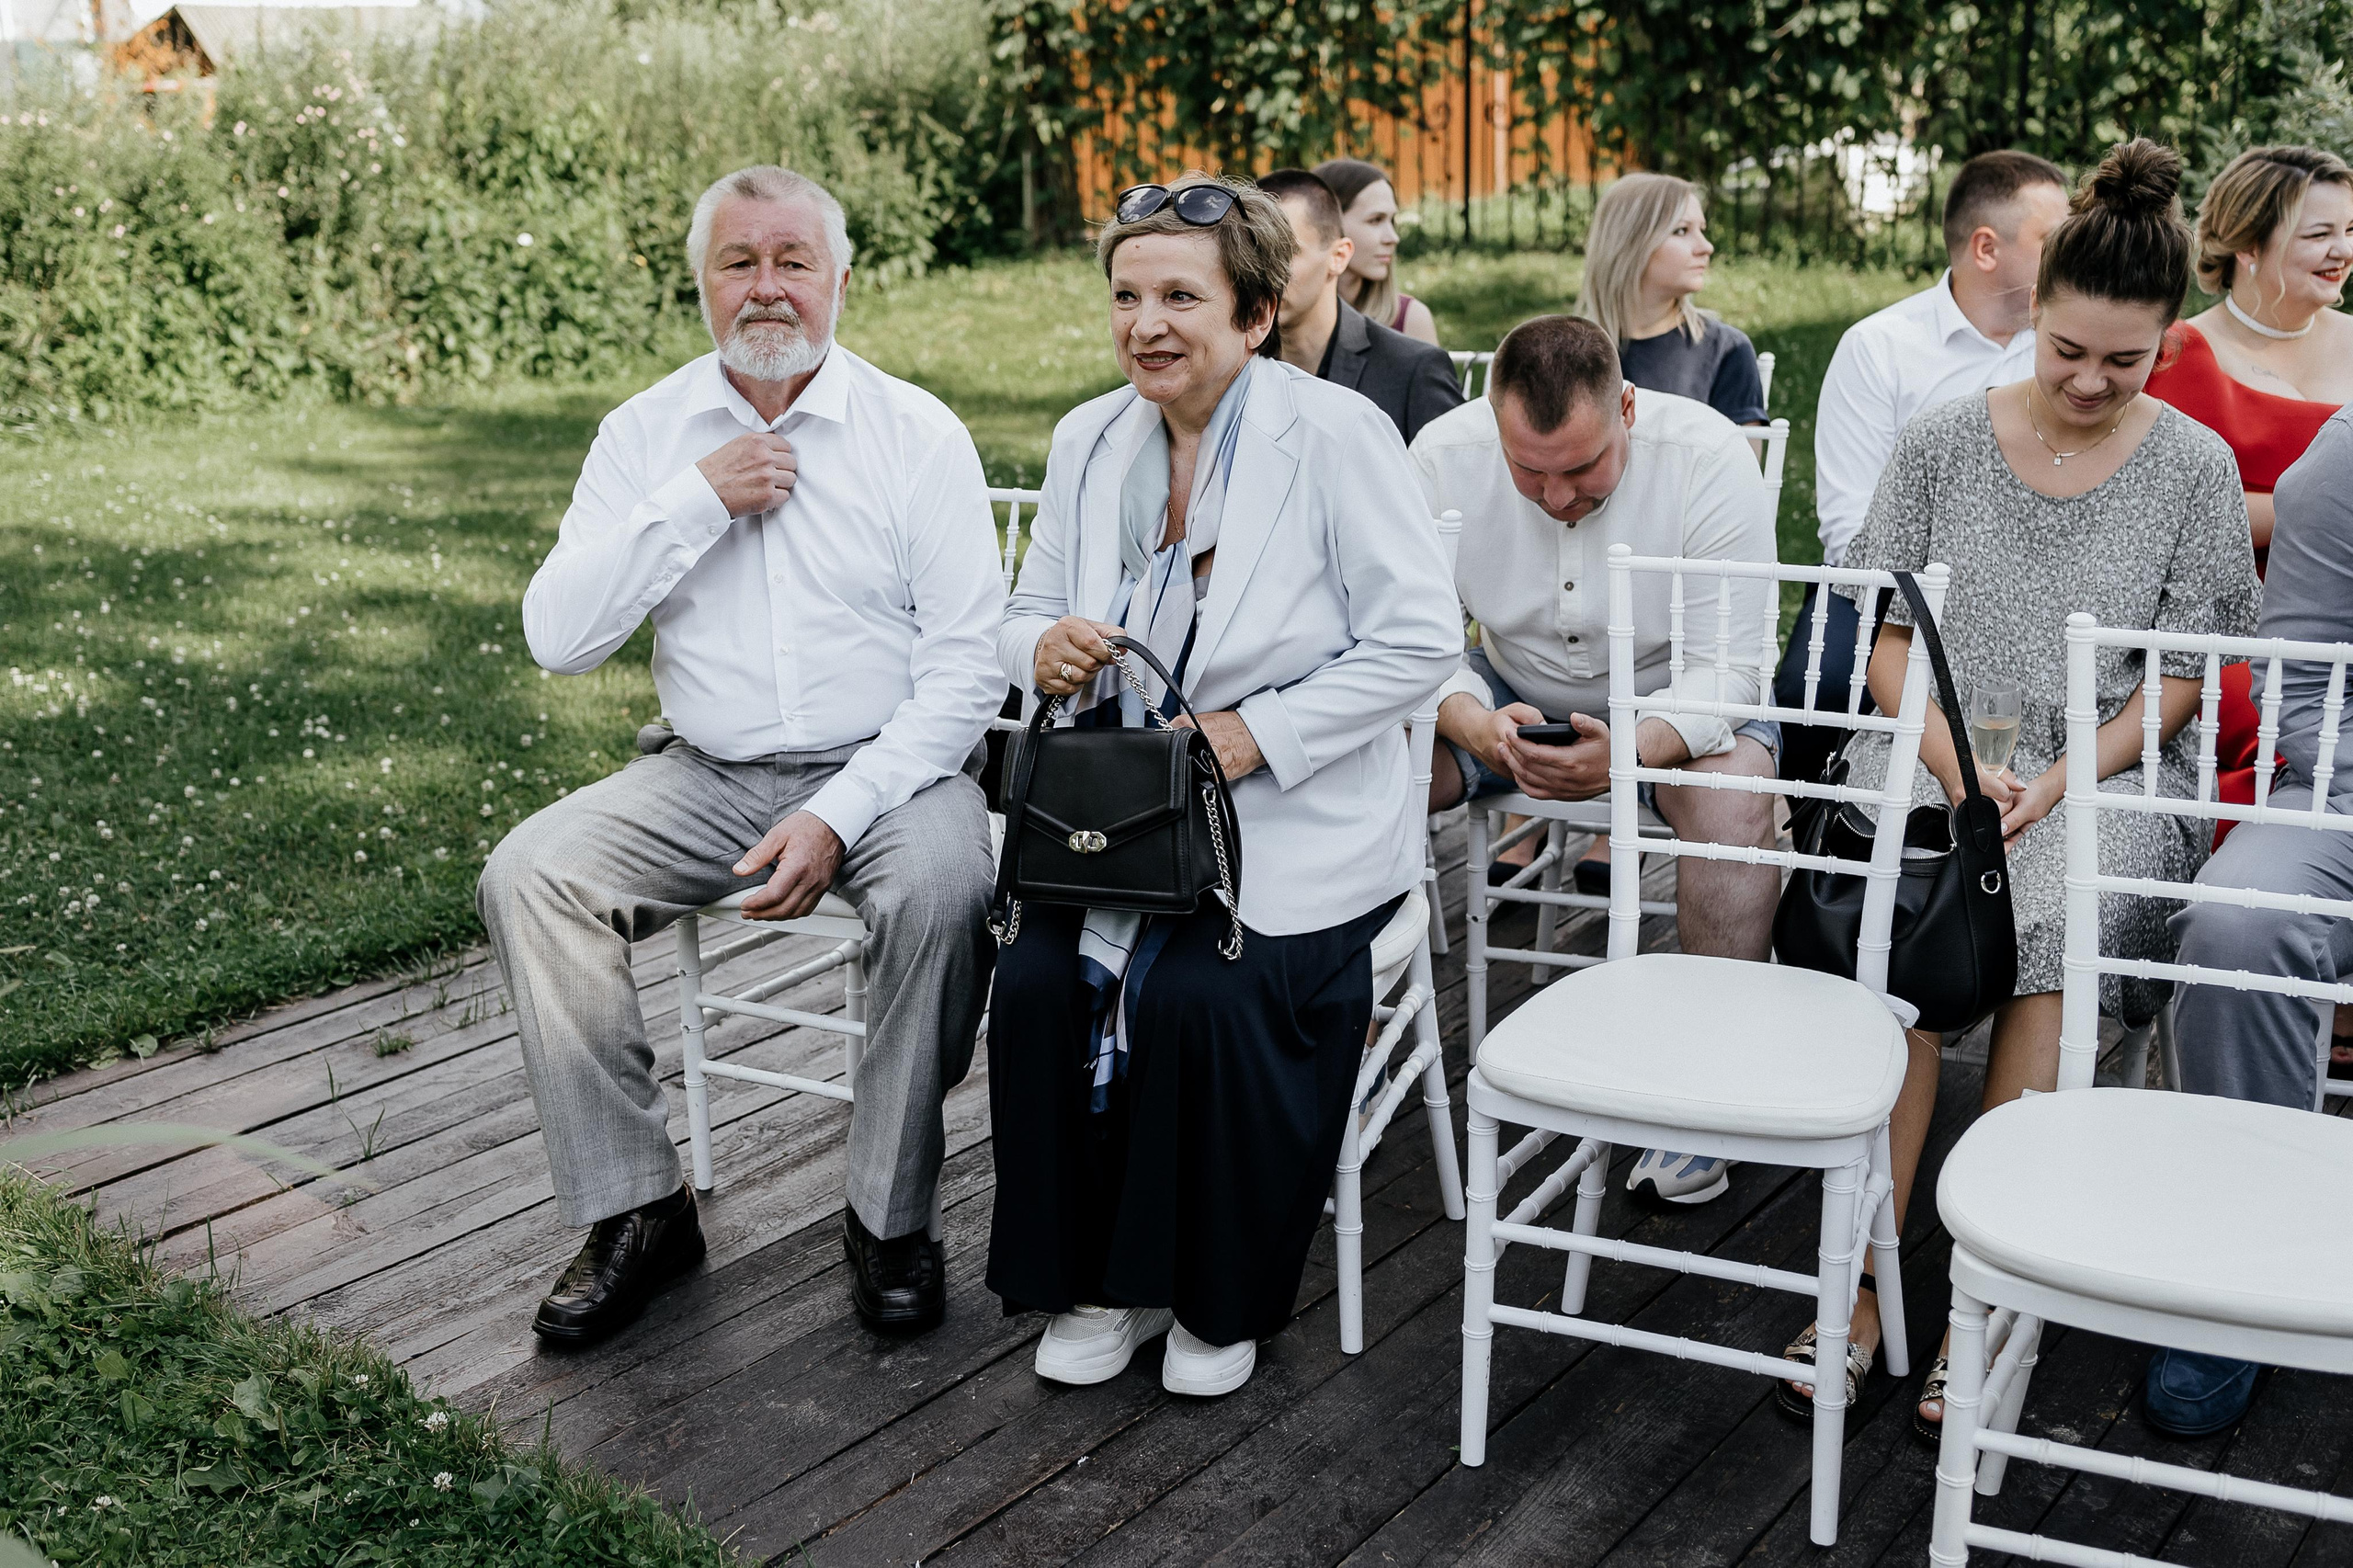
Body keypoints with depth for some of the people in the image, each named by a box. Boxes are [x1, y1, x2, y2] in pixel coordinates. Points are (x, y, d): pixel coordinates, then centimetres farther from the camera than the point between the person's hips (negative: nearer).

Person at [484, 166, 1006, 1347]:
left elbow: (964, 669, -8)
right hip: (704, 776, 3)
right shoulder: (646, 434, 5)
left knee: (943, 890, -33)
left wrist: (839, 817, -20)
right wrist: (694, 503, -14)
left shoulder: (917, 433, -3)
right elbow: (555, 638, -5)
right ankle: (634, 1208, -7)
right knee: (528, 876, -19)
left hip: (883, 767, -3)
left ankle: (891, 1215, -13)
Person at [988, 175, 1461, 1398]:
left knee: (1206, 997, -27)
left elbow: (1419, 641, -12)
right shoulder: (1087, 440, 8)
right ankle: (1100, 1280, 4)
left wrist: (1254, 735, -19)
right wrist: (1044, 647, -9)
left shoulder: (1335, 435, -10)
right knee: (1037, 979, -19)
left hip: (1294, 815, -5)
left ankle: (1222, 1297, 0)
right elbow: (1032, 612, 17)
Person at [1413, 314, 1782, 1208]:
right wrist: (1474, 724, -38)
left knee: (1736, 793, -34)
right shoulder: (1444, 455, -18)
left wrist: (1630, 754, -44)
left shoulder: (1708, 455, -25)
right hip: (1513, 693, 2)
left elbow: (1731, 663, -25)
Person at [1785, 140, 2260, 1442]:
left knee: (2055, 929, -33)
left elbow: (2181, 677, 4)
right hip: (1930, 754, 1)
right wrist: (1954, 760, -10)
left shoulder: (2194, 467, 4)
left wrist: (2055, 784, -11)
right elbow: (1884, 628, 7)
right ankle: (1864, 1286, -24)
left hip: (2106, 773, 0)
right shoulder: (1943, 441, 6)